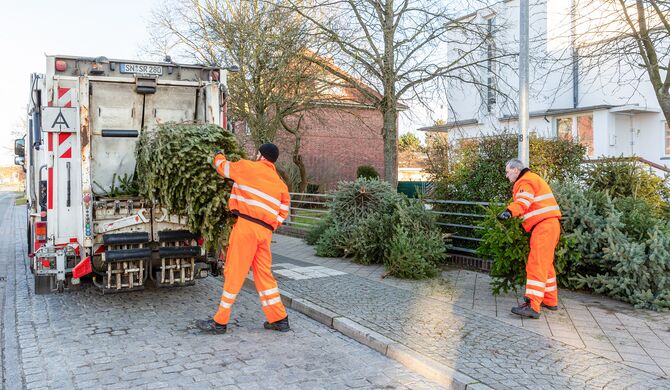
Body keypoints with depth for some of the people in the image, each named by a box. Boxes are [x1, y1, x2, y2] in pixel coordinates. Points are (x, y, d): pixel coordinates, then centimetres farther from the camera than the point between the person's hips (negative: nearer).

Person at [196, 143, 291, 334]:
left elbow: (222, 167, 17)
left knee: (234, 273, -1)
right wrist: (270, 227, 16)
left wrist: (218, 155, 37)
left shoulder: (248, 167, 3)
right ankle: (279, 319, 17)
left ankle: (220, 321, 6)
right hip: (265, 231, 6)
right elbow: (283, 212, 13)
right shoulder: (281, 184, 18)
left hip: (246, 225, -6)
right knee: (264, 274, 14)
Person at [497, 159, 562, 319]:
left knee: (536, 265, -14)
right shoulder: (531, 179, 24)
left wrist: (509, 211, -45)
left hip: (543, 226, -11)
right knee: (545, 264, 17)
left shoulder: (525, 181, -10)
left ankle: (532, 306, -18)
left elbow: (523, 201, -29)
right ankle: (550, 301, 26)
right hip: (548, 225, 11)